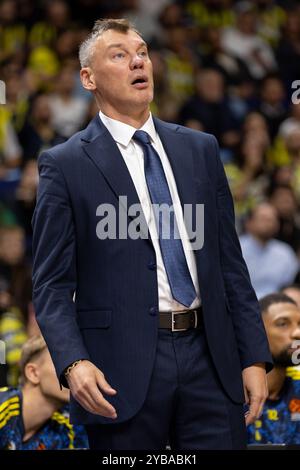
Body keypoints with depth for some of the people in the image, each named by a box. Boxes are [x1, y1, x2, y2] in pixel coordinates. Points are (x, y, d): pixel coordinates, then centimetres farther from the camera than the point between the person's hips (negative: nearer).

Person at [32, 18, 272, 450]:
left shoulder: (200, 150, 13)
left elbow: (230, 261, 13)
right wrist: (73, 362, -19)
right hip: (125, 366, -3)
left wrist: (255, 357, 6)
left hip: (210, 359, 3)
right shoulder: (65, 165, 0)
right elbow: (52, 283, -3)